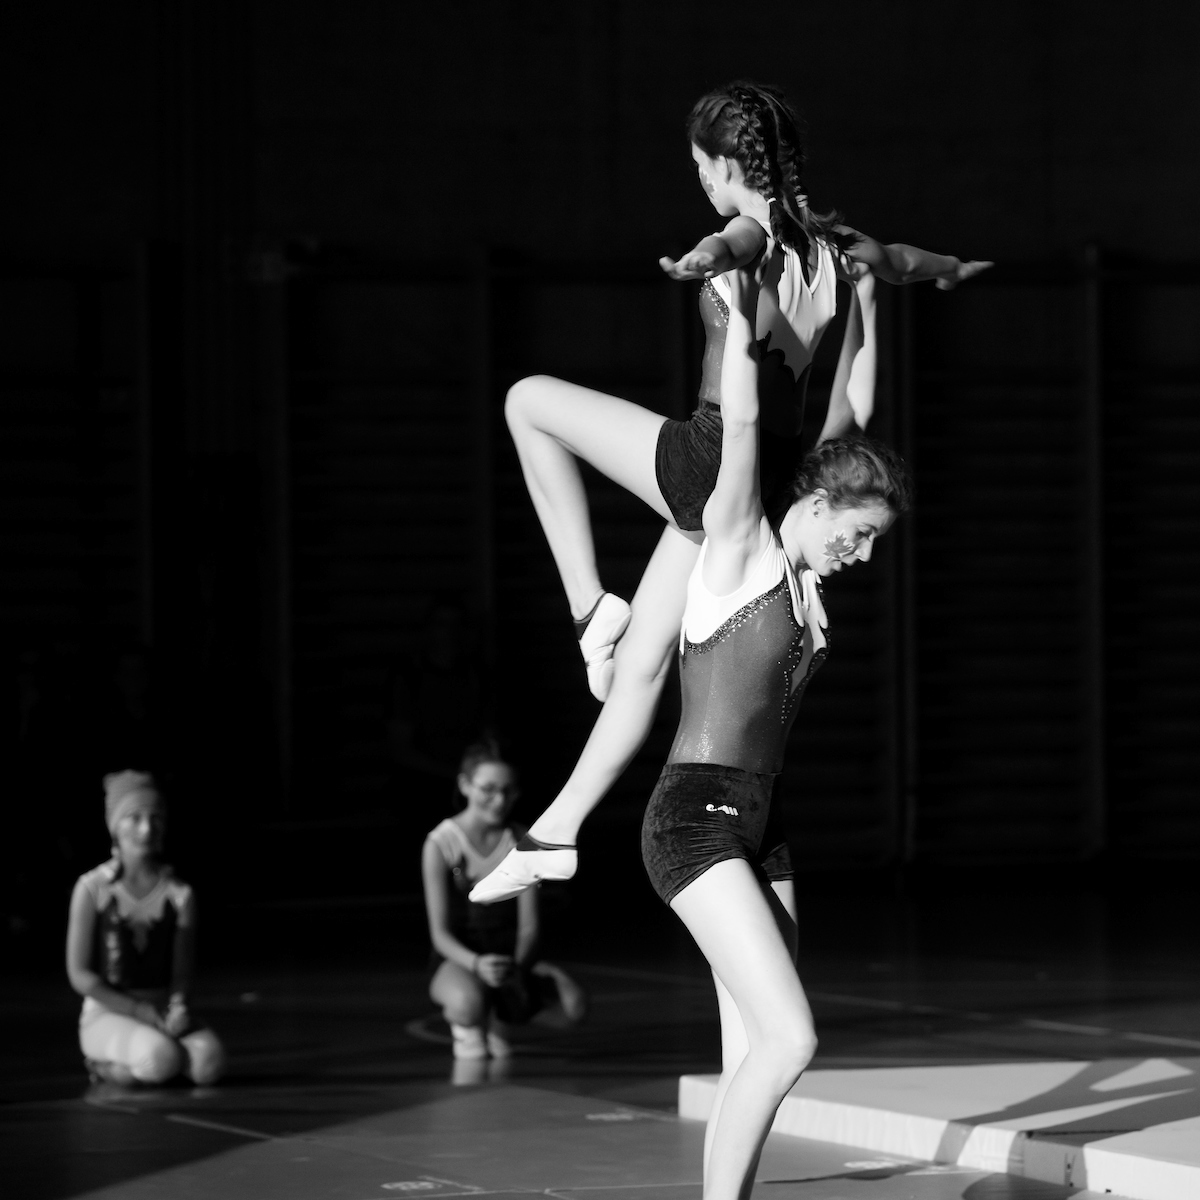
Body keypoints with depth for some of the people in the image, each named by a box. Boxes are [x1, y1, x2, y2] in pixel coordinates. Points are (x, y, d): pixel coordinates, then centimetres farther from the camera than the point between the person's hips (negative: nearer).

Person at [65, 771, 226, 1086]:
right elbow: (80, 975, -7)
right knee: (159, 1058, -36)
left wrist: (178, 1008, -21)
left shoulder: (179, 894, 1)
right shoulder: (93, 889, -6)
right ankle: (108, 1066, -2)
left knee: (209, 1064, -28)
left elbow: (181, 976, 3)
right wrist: (141, 1012, -15)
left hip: (163, 1013, 3)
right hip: (107, 1014, -3)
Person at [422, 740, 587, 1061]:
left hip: (512, 958, 4)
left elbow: (528, 926, -3)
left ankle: (495, 1016, 7)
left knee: (573, 1006, -24)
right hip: (458, 960, -4)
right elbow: (440, 933, -13)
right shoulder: (441, 844, -11)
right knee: (468, 1002, -41)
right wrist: (476, 964, -32)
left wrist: (517, 966, -25)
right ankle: (466, 1024, -1)